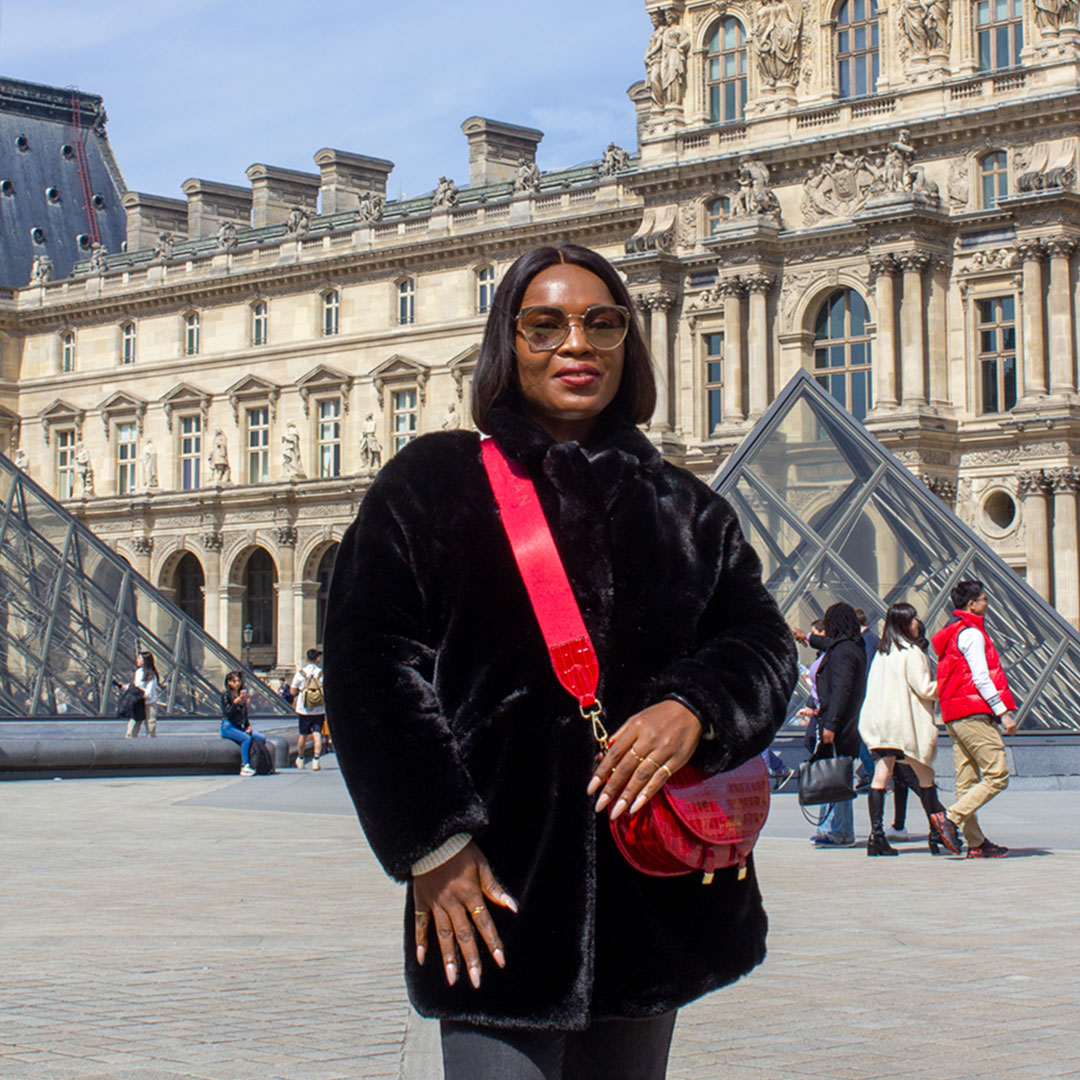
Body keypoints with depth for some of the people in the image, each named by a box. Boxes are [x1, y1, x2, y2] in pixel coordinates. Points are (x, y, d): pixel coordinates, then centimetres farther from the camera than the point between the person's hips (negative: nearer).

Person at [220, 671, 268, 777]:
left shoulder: (242, 694, 16)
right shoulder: (226, 694, -4)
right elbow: (228, 713, -13)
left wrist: (248, 726, 5)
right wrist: (236, 702, -25)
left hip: (240, 727, 7)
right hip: (228, 727, -7)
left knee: (261, 737, -12)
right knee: (246, 738, -32)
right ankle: (245, 767, -33)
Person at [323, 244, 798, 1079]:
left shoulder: (684, 509, 15)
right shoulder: (432, 483, 4)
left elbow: (763, 644, 9)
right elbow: (373, 664, -3)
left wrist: (694, 709, -15)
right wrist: (432, 842, -12)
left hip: (653, 894, 4)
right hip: (495, 892, -4)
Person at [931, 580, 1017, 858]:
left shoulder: (951, 633, 21)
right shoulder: (972, 633, -8)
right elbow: (981, 677, -16)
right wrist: (1003, 712, -15)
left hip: (953, 715, 10)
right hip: (974, 713, -10)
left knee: (967, 781, 7)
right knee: (997, 775, -10)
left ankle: (976, 842, 7)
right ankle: (952, 818, -16)